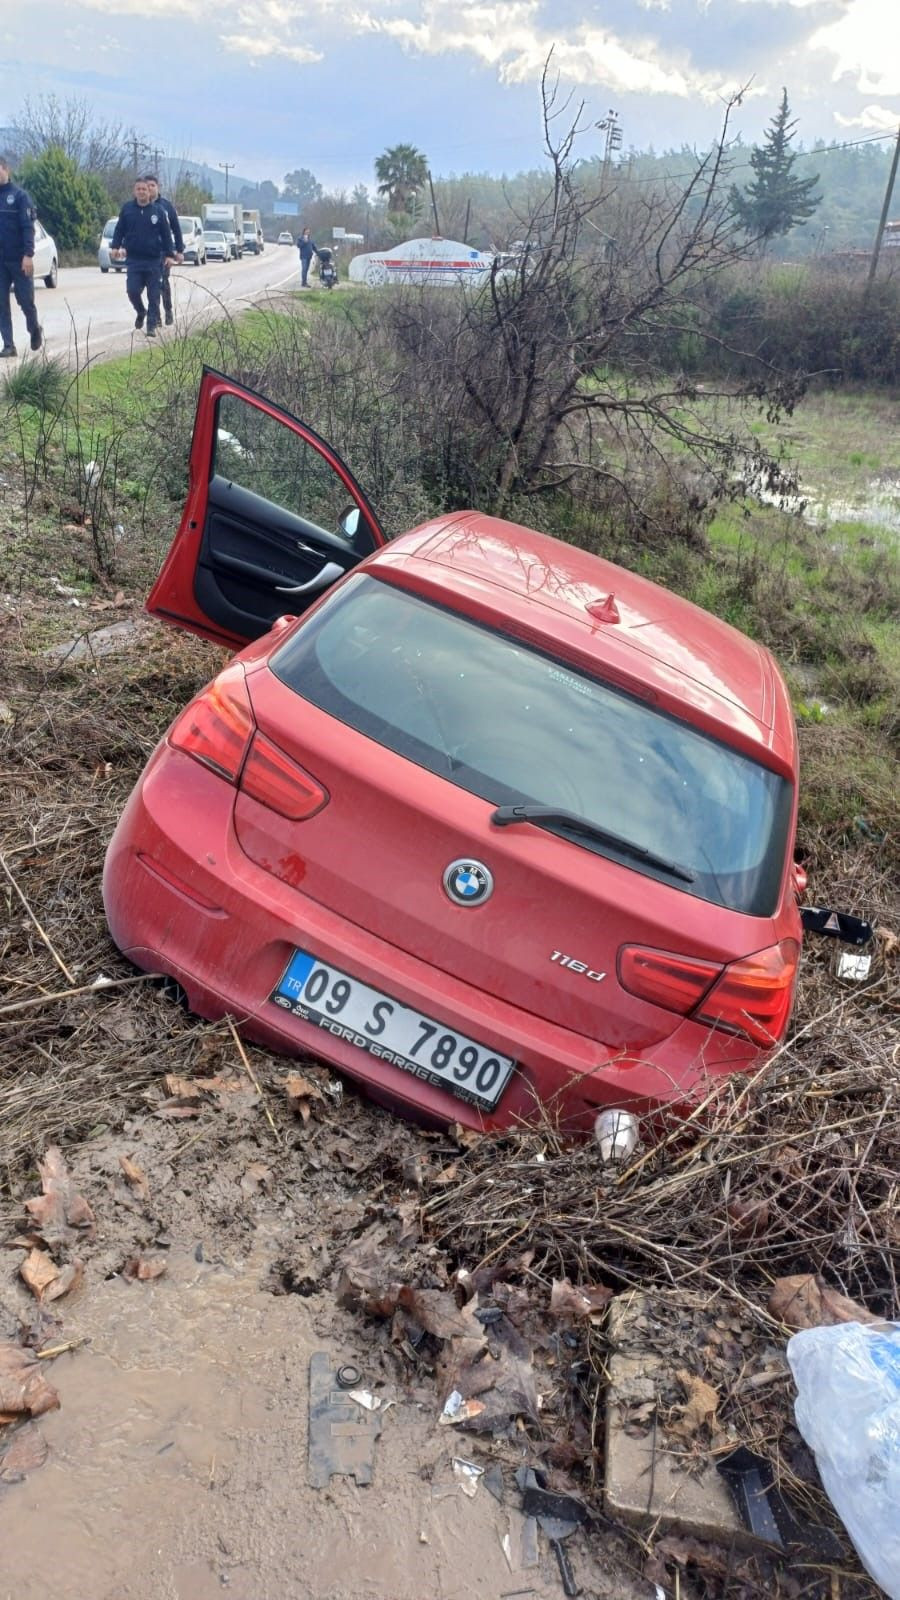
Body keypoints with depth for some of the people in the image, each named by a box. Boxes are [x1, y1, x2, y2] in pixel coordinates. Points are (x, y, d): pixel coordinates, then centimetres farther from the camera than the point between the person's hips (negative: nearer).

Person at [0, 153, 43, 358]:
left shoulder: (19, 195, -3)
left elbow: (28, 227, -9)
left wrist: (28, 255, -19)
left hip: (19, 259, -4)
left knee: (26, 300, 4)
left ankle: (35, 330, 32)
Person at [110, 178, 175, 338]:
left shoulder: (158, 210, 2)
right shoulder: (127, 208, 5)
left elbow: (166, 234, 5)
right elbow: (119, 230, 10)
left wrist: (169, 254, -1)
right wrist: (115, 246, -2)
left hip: (153, 260, -1)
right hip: (133, 259, 1)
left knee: (153, 295, 0)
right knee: (132, 290, -8)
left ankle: (152, 326, 8)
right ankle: (141, 312, 21)